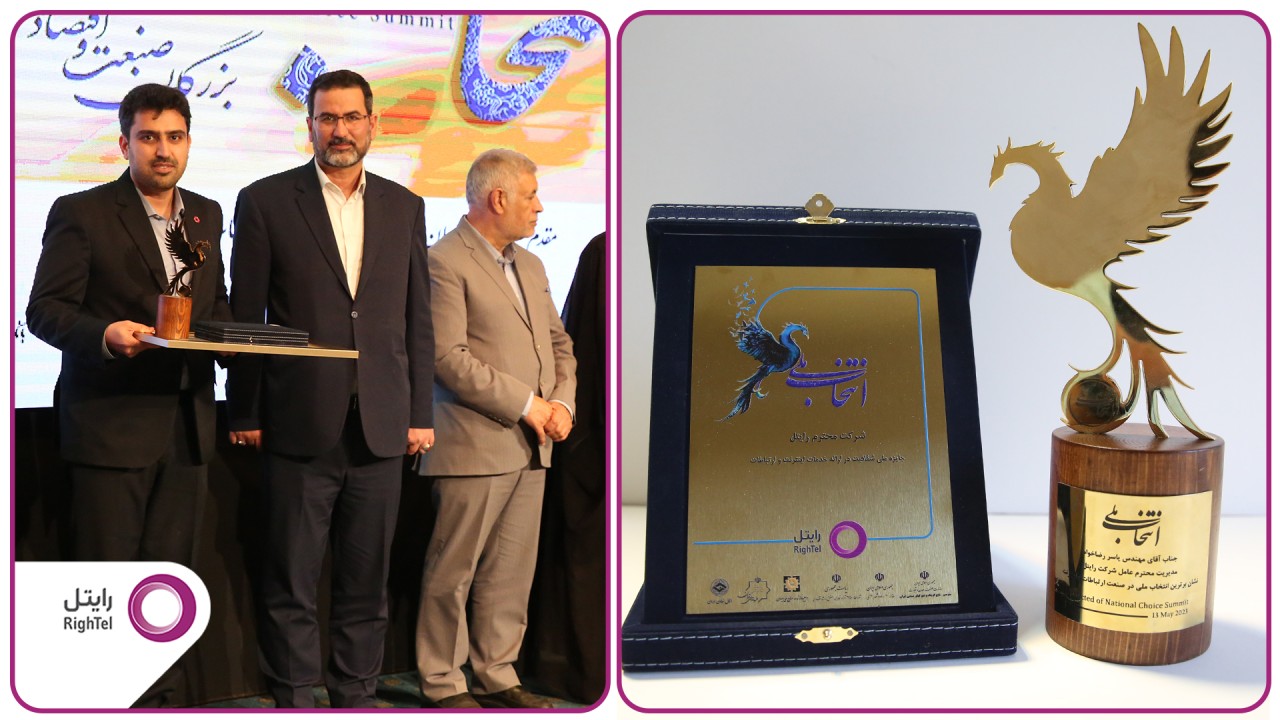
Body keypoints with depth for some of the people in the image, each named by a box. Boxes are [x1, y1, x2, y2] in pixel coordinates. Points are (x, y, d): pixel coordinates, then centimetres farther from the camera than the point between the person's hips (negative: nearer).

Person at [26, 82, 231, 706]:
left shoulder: (206, 216, 14)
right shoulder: (80, 212, -3)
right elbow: (45, 309, -6)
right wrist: (106, 334, -25)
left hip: (187, 426, 5)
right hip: (111, 422, -5)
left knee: (170, 572, 12)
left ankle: (156, 696, 24)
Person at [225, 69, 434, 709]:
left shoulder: (404, 207, 11)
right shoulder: (265, 202, 2)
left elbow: (418, 319, 10)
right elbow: (244, 317, 2)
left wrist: (420, 413, 6)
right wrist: (244, 414, 0)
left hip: (381, 428, 3)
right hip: (300, 425, -2)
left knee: (367, 580, 11)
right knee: (290, 583, 5)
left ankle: (355, 695, 24)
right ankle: (293, 698, 20)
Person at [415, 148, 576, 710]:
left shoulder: (530, 265, 18)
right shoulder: (445, 262, -9)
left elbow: (558, 342, 20)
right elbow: (449, 358, -17)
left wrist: (562, 402, 1)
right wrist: (525, 404, -14)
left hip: (530, 448, 8)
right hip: (475, 446, -8)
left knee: (511, 573, 13)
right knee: (453, 572, 4)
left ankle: (497, 675, 25)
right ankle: (442, 683, 17)